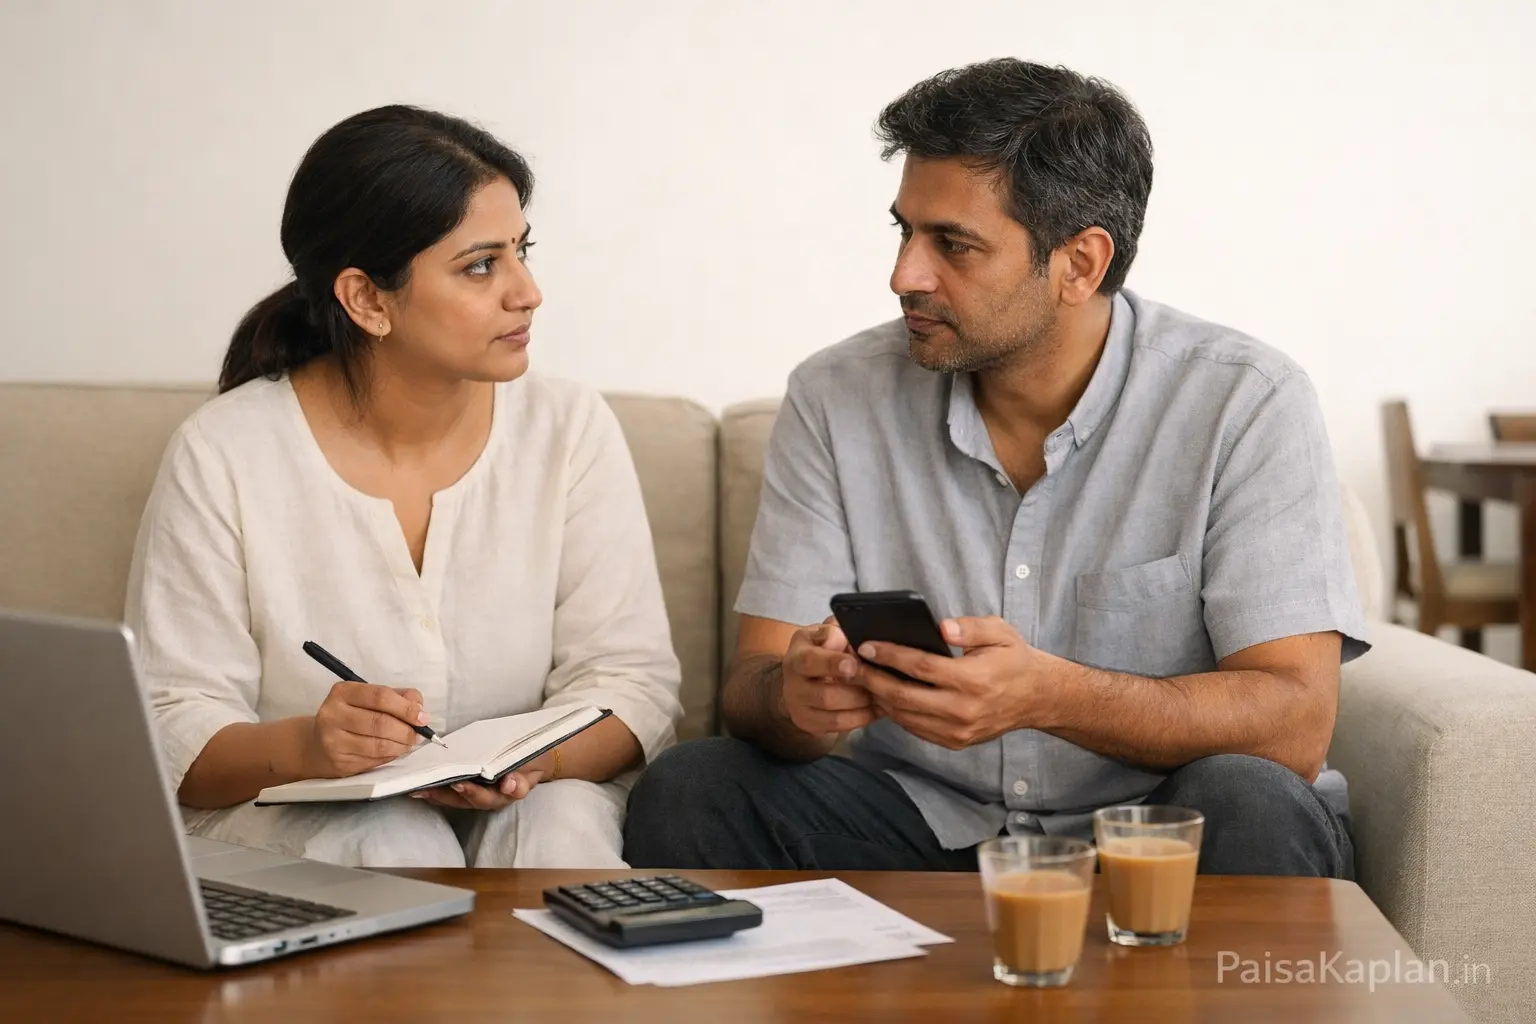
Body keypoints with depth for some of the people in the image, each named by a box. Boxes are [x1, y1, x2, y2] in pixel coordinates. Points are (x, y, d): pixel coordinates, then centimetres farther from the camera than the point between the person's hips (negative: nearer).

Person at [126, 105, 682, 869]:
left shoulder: (571, 430, 0)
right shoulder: (222, 456, -8)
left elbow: (633, 685, -3)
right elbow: (173, 732, -9)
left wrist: (533, 761, -26)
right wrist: (300, 748, -32)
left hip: (530, 810, 2)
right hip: (294, 822, -2)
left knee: (562, 821, -30)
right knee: (390, 845, -33)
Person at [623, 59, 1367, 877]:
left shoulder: (1245, 407, -11)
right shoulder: (836, 400, -1)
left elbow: (1295, 725, -19)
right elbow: (752, 686, -3)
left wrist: (1048, 695, -36)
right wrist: (794, 698, -30)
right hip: (925, 825, 3)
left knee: (1250, 810, -34)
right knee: (686, 795, -21)